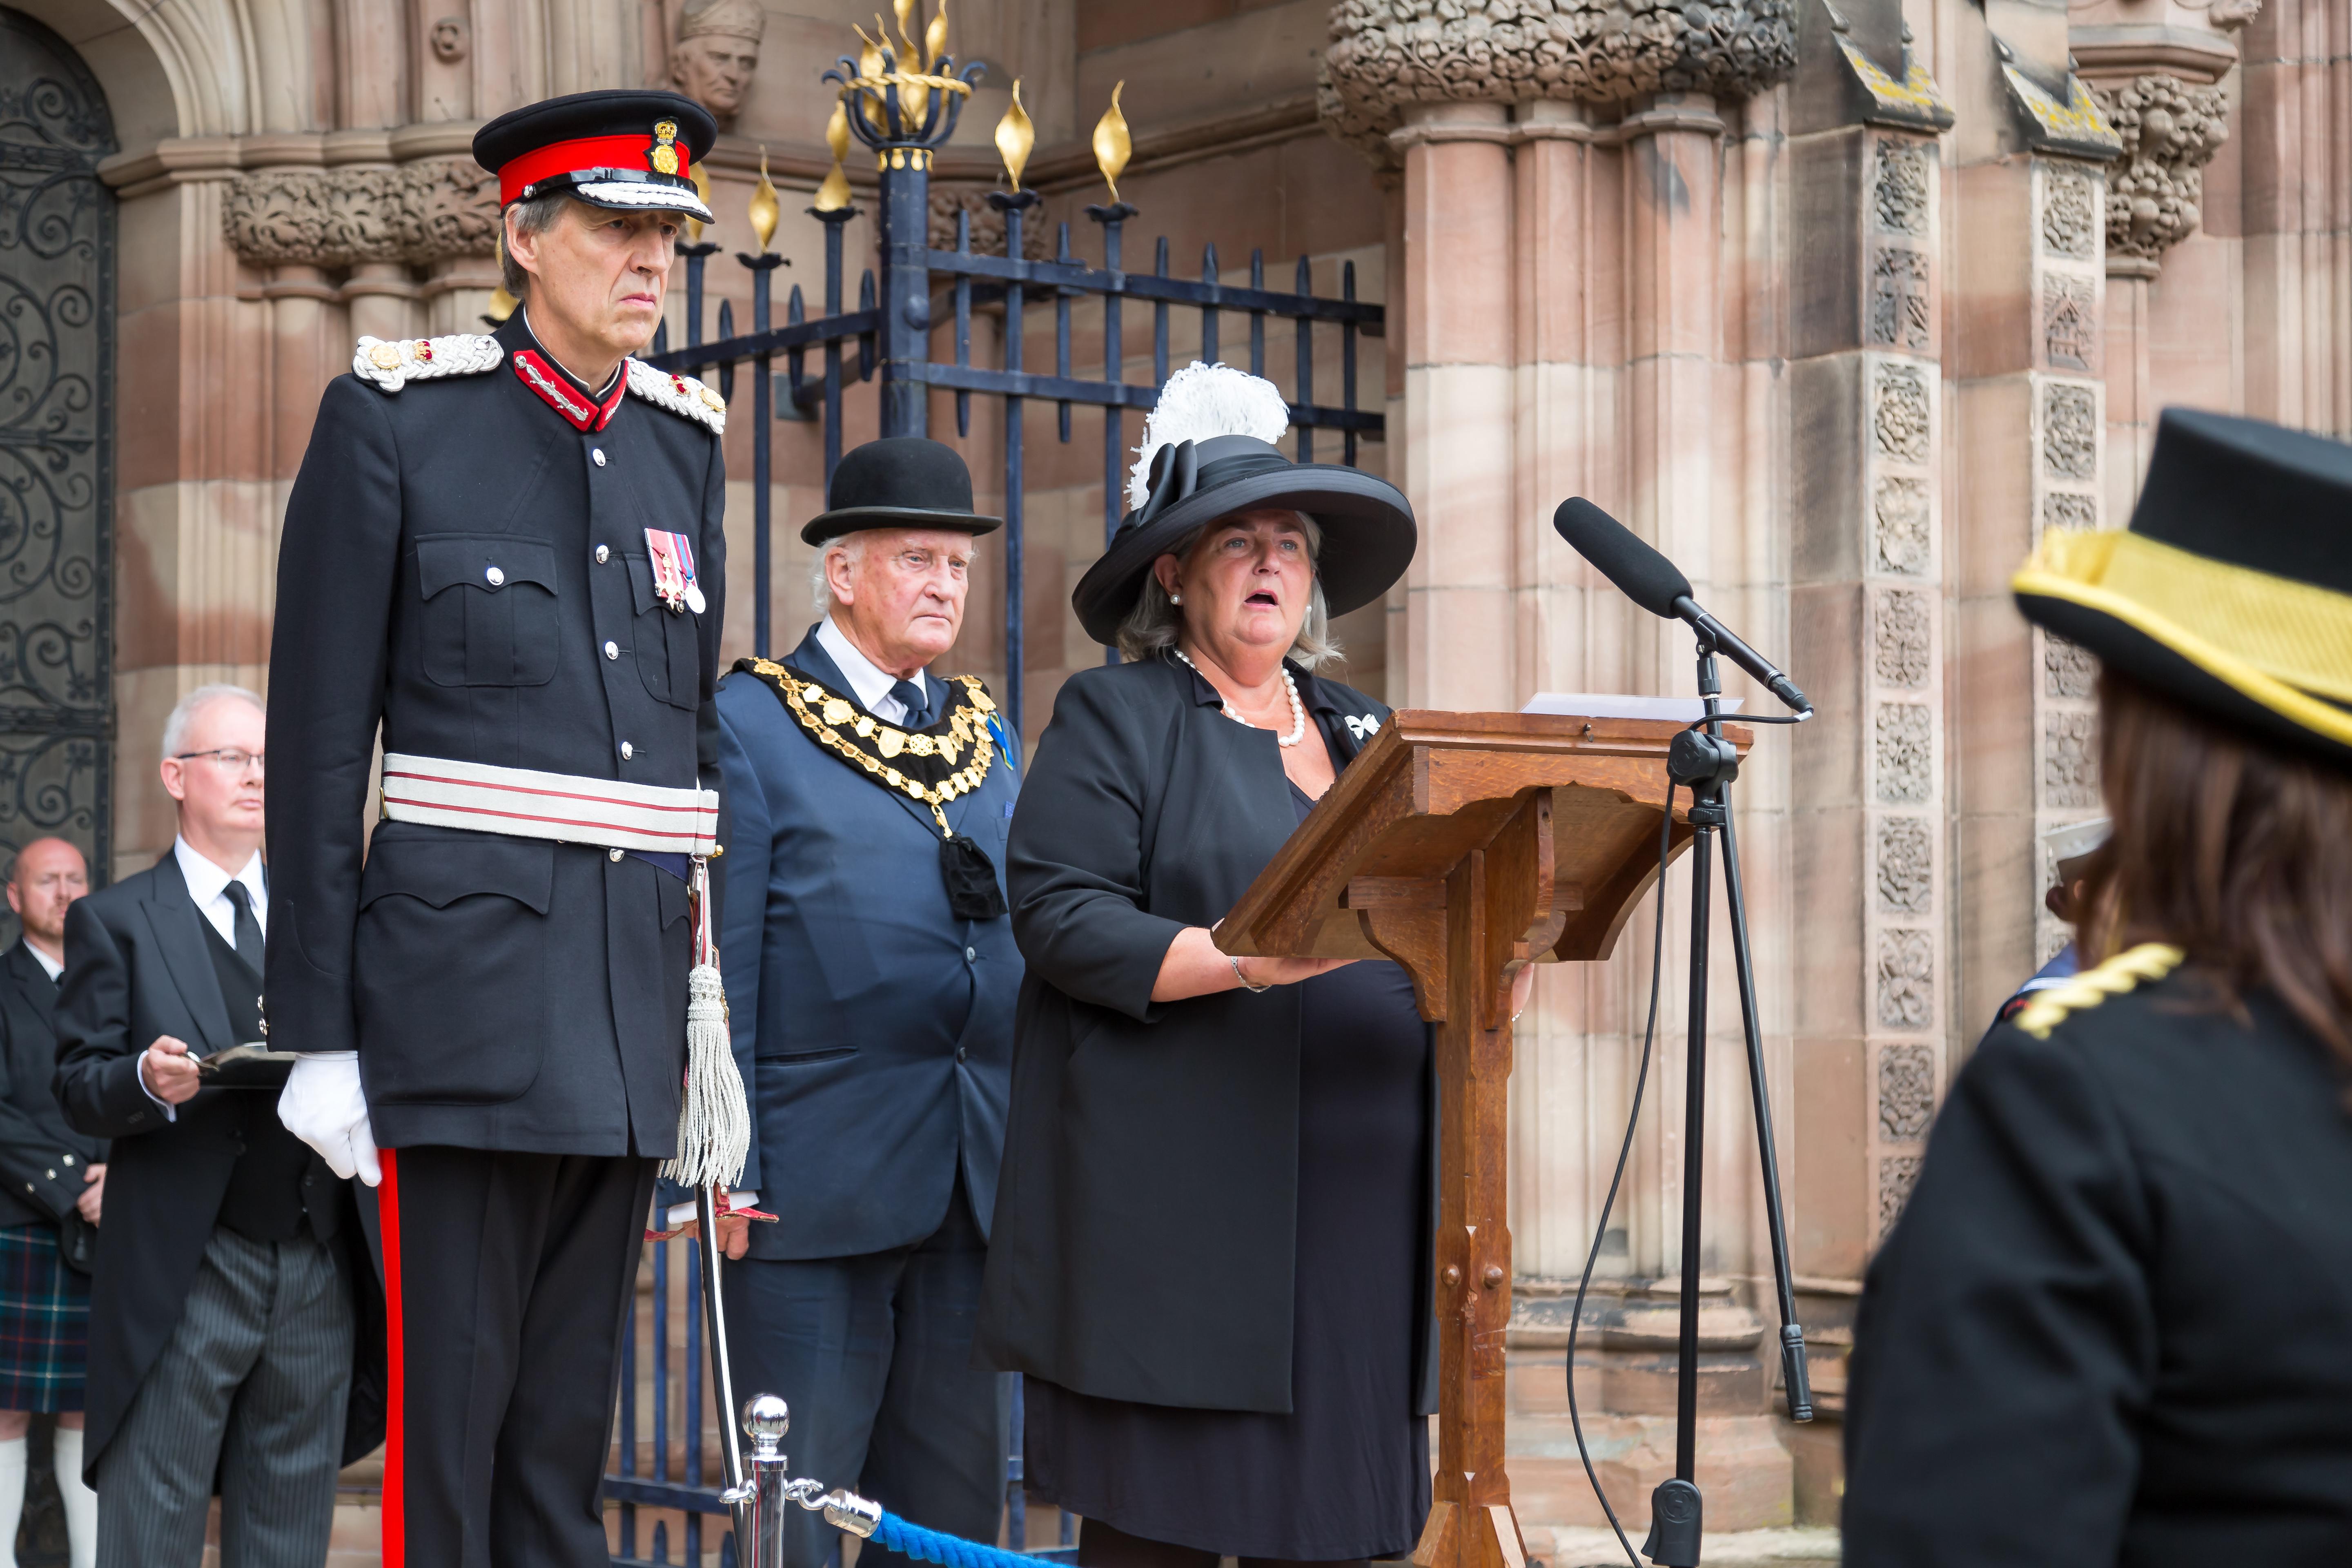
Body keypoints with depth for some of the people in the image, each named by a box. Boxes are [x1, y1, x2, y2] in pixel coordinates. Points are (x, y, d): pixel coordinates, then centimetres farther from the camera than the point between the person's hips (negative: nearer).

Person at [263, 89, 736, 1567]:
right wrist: (319, 1031, -6)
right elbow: (318, 742, -3)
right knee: (451, 1414, -3)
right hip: (467, 975, -5)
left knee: (575, 1421, 10)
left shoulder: (684, 440, 13)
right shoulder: (395, 417, -2)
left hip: (636, 998, 5)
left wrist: (721, 1004, 12)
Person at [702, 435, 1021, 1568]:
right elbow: (720, 971, -7)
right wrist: (727, 1174, -12)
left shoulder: (984, 737, 16)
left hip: (973, 1181, 6)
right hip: (817, 1184, -6)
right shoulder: (749, 724, -2)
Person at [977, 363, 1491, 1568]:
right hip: (1185, 1196, -5)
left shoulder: (1357, 730, 22)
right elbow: (1059, 917, -9)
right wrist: (1244, 958, -20)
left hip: (1356, 1194, 6)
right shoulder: (1114, 719, 3)